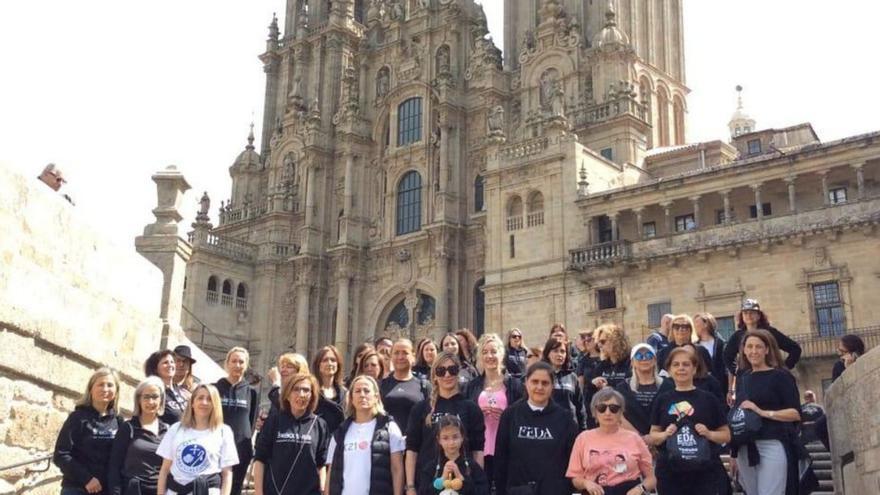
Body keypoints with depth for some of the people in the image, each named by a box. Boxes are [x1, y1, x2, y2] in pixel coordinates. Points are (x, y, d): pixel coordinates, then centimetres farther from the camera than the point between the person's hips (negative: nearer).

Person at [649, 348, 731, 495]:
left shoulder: (709, 399, 4)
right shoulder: (662, 400, 7)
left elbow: (726, 435, 6)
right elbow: (653, 436, 9)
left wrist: (709, 434, -13)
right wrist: (665, 434, -11)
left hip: (705, 473, -1)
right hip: (670, 473, 1)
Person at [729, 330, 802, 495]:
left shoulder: (781, 376, -1)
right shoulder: (743, 377, 15)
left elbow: (796, 413, -8)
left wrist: (762, 412, -18)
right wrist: (733, 450, 20)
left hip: (772, 445, -6)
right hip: (745, 448, 6)